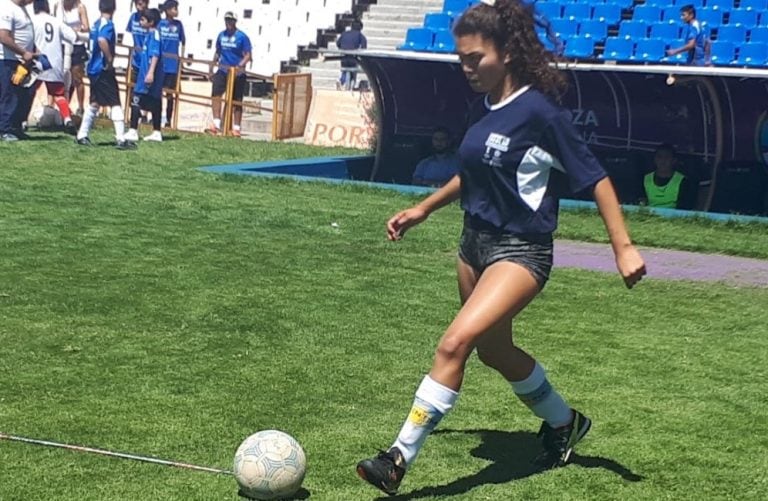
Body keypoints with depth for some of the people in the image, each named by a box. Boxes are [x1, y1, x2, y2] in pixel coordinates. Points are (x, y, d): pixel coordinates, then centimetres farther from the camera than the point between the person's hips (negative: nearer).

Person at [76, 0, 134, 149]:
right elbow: (102, 40, -33)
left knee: (94, 103, 17)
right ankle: (121, 139, -9)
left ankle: (82, 136, 18)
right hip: (103, 69, -9)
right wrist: (110, 60, -23)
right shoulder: (108, 24, -14)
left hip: (93, 68, 9)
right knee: (115, 103, -6)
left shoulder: (96, 24, 13)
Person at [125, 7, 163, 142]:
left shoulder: (154, 34, -13)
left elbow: (155, 54, -22)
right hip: (146, 72, 10)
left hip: (149, 73, -10)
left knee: (136, 100, -7)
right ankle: (157, 132, 15)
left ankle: (133, 131, -7)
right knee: (154, 103, 11)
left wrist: (151, 72, -30)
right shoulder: (150, 34, 15)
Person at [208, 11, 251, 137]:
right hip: (223, 71, 3)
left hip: (237, 73, -3)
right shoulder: (221, 35, 8)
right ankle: (216, 124, -16)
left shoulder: (242, 37, -6)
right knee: (216, 94, -15)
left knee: (237, 101, 5)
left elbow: (248, 55, -8)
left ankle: (236, 128, 13)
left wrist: (240, 66, -24)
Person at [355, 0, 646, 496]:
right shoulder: (483, 107, 4)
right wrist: (423, 209, 19)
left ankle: (399, 459, -18)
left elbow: (594, 176, -15)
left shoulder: (539, 110, -18)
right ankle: (564, 423, 46)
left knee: (455, 343, -22)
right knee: (494, 349, 22)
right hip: (476, 243, 9)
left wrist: (624, 247, -19)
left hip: (520, 251, -9)